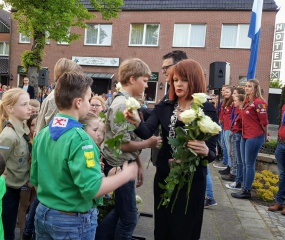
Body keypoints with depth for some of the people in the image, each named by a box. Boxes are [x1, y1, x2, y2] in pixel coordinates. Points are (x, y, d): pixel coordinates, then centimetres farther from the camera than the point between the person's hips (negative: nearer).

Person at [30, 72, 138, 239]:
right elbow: (92, 189, -27)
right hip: (74, 220, -6)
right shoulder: (79, 138, -24)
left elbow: (35, 179, 8)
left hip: (44, 213, 7)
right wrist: (126, 175, -15)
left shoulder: (42, 134, -1)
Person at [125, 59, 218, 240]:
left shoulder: (208, 110, -7)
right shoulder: (164, 107, 1)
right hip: (164, 176, 3)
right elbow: (147, 133, -13)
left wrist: (205, 151, -32)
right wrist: (137, 122, -35)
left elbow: (212, 153, -9)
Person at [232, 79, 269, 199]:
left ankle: (247, 191, 9)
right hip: (245, 136, 9)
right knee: (244, 164, 12)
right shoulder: (247, 102, 12)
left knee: (249, 164, -1)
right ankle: (244, 188, 21)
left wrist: (265, 136, -2)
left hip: (254, 137, -9)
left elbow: (264, 121, -12)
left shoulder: (259, 102, -14)